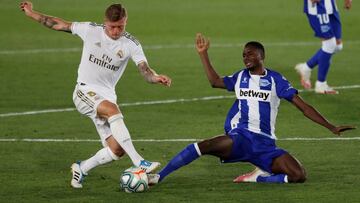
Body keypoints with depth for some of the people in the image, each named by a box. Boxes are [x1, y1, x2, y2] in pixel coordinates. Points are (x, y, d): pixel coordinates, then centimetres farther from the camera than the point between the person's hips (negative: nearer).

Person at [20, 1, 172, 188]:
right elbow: (58, 25, 8)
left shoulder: (131, 45, -2)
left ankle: (81, 169, 20)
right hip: (85, 91, -4)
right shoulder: (90, 30, -3)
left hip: (107, 96, 4)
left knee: (117, 150, -8)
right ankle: (138, 162, -41)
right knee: (113, 110, -36)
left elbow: (145, 71, -13)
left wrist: (156, 78, -36)